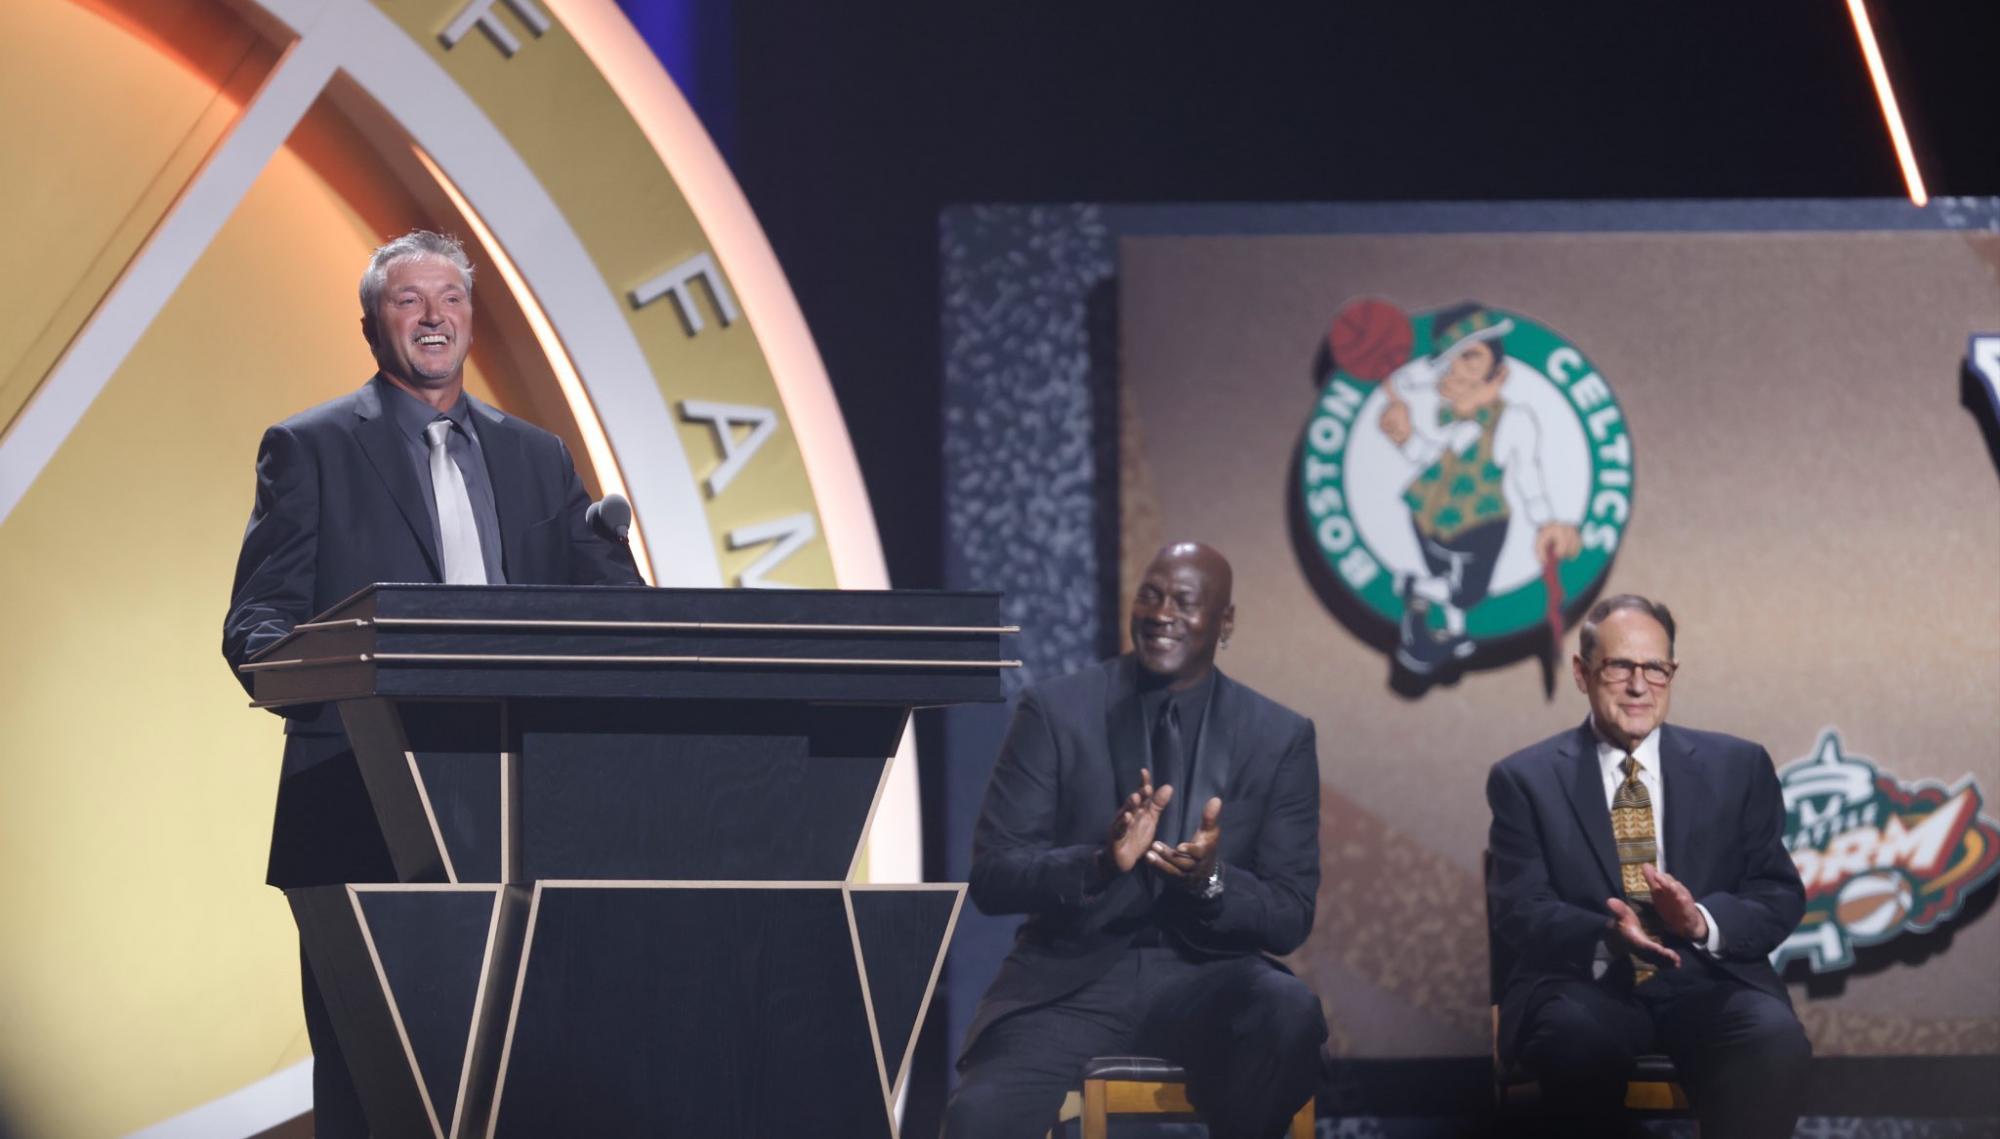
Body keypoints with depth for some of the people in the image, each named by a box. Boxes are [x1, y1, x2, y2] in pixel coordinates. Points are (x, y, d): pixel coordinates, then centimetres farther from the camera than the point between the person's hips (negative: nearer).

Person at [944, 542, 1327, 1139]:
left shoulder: (1280, 738, 5)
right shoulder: (1056, 711, 1)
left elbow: (1290, 918, 3)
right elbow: (991, 877, -3)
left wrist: (1211, 881, -19)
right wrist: (1101, 863, -22)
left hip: (1204, 976, 1)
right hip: (1073, 977, -1)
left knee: (1289, 1011, -34)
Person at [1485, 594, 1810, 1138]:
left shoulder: (1738, 767, 14)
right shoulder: (1525, 780, 9)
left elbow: (1780, 897, 8)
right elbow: (1519, 914, -1)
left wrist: (1702, 921, -14)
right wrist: (1607, 935, -22)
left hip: (1707, 984, 1)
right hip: (1586, 985, -1)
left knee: (1775, 1041, -33)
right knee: (1574, 1033, -37)